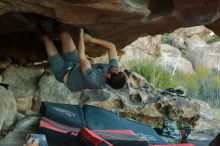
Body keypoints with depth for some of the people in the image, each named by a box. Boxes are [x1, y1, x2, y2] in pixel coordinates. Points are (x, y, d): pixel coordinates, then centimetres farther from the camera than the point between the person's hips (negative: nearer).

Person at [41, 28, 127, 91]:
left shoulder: (94, 80, -43)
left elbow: (82, 57, -39)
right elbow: (112, 46, -11)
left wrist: (81, 36, -27)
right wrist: (91, 39, -14)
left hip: (64, 72, -6)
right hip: (75, 64, 6)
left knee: (45, 37, 0)